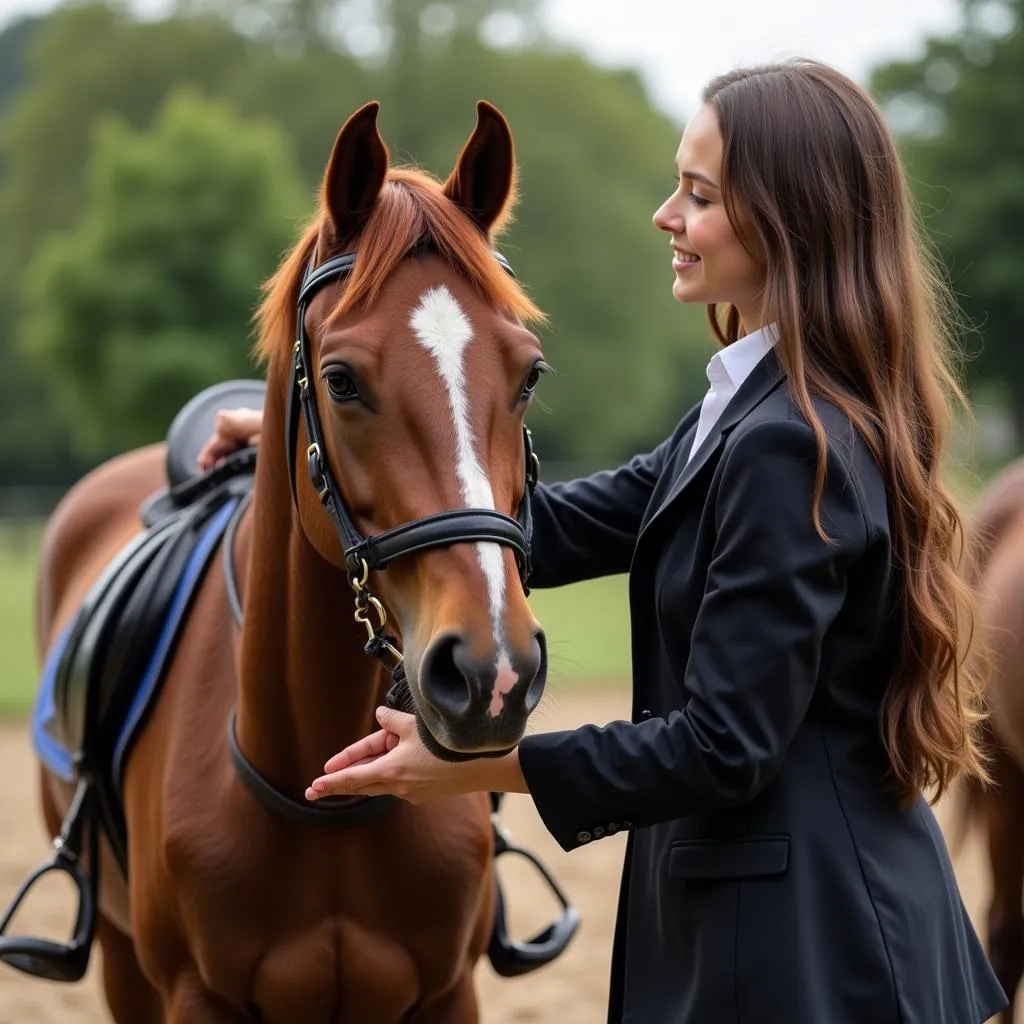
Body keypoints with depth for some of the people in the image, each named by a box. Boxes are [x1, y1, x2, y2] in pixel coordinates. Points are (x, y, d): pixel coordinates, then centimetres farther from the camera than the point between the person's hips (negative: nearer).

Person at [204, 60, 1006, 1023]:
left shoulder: (790, 446, -22)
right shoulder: (750, 412, 10)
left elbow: (723, 746, -22)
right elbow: (564, 529, 12)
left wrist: (482, 766, -18)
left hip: (800, 943, -10)